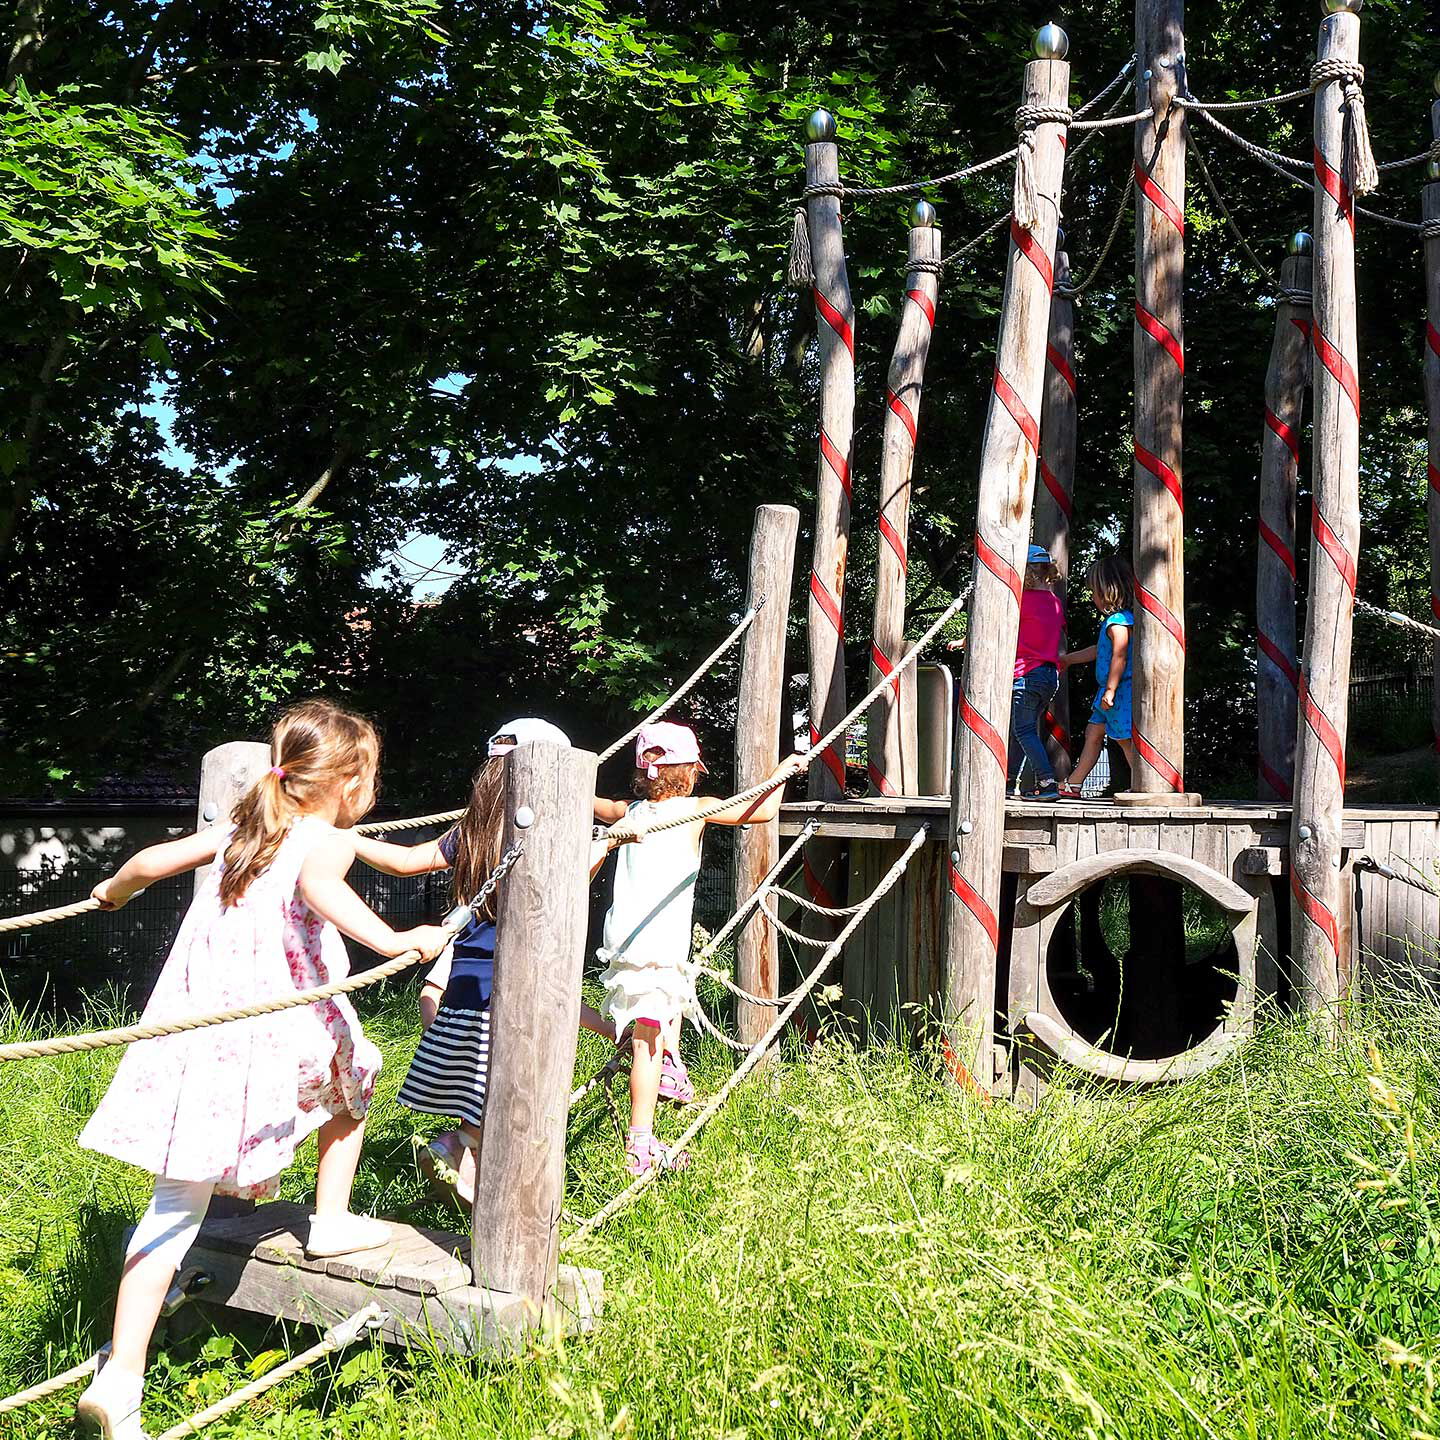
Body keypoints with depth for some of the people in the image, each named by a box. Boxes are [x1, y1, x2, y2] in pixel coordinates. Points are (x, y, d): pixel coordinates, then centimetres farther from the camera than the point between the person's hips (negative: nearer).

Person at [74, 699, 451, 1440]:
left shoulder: (243, 829, 18)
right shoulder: (327, 840, -3)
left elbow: (152, 859, 25)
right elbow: (319, 886, -26)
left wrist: (112, 892, 45)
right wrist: (393, 940, -31)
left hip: (197, 1034, 6)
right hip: (273, 1036, -5)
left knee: (179, 1201, 4)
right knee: (350, 1078, 28)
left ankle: (121, 1377, 2)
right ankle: (331, 1220, 37)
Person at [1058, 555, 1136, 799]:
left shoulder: (1118, 621, -16)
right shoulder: (1116, 619, 15)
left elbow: (1119, 657, -23)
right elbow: (1099, 650, 27)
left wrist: (1110, 690, -24)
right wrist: (1068, 659, 36)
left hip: (1121, 690, -10)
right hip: (1108, 689, 10)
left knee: (1124, 739, -5)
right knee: (1093, 732, 12)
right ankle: (1073, 785, 18)